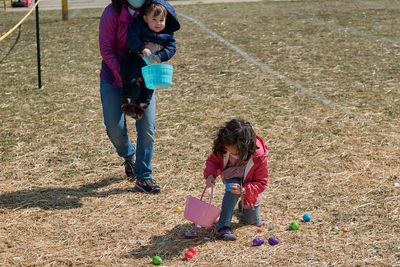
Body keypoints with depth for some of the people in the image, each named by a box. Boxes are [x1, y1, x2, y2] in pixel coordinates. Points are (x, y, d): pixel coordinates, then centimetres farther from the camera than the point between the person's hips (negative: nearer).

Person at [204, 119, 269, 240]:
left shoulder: (258, 156, -35)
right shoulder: (223, 148, -28)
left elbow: (261, 182, -25)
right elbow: (213, 160, -8)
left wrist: (243, 190, -41)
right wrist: (210, 174, -30)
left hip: (247, 185, 0)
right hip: (231, 178, 0)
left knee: (251, 221, 10)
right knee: (232, 187, -39)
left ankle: (244, 204, 45)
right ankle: (223, 227, -35)